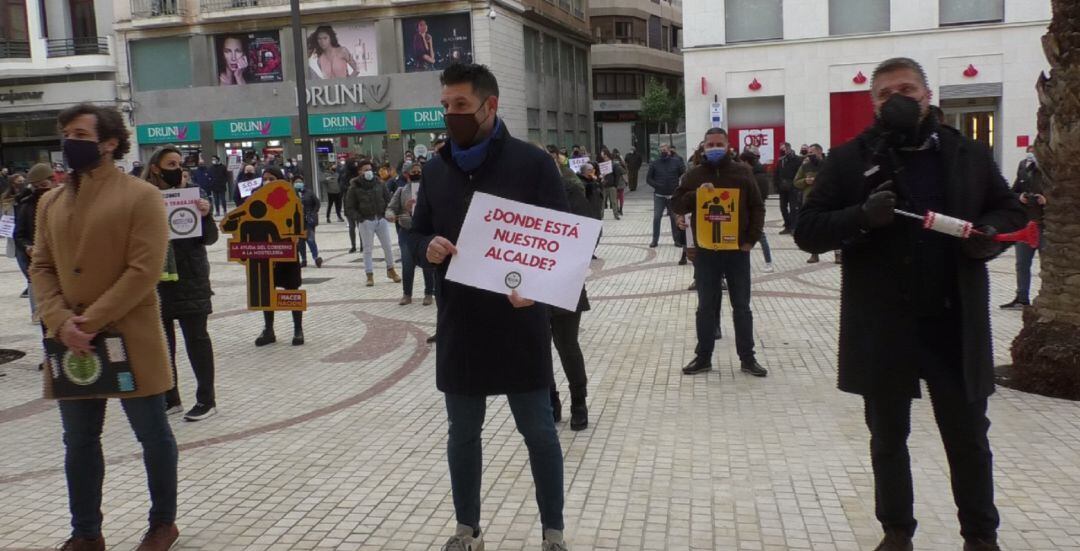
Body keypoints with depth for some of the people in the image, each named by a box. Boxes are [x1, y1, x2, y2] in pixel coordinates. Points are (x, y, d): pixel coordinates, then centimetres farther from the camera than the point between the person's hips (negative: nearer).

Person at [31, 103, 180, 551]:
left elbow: (144, 271, -14)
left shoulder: (141, 196, -7)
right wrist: (61, 322, -9)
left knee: (153, 436, 7)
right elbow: (41, 268, 8)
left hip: (130, 341, -5)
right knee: (79, 442, 14)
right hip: (71, 344, 6)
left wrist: (91, 320, -18)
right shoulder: (50, 202, 12)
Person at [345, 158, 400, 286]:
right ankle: (370, 275, 7)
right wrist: (359, 218, -13)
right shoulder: (354, 187, -3)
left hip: (381, 219, 3)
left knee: (387, 246, 7)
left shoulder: (379, 184, 5)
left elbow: (388, 199, 13)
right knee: (368, 249, 1)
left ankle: (391, 270, 24)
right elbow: (349, 208, -2)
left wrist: (386, 213, -1)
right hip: (366, 222, -3)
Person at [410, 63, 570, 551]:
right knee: (463, 433, 15)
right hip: (458, 327, 4)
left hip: (519, 324, -4)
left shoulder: (532, 163, -7)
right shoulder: (436, 169, 7)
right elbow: (418, 235, 14)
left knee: (538, 431, 7)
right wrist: (428, 249, -10)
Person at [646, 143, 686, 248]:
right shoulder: (654, 164, 0)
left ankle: (677, 239, 18)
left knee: (675, 218, 8)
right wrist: (656, 185, -10)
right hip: (659, 196, 0)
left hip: (673, 196, 0)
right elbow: (648, 179, 3)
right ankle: (655, 240, 7)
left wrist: (680, 186, -7)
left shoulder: (676, 162, -1)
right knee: (657, 217, -2)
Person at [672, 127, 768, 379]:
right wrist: (696, 194, -16)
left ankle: (747, 358, 16)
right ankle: (703, 357, 17)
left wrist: (752, 238, -5)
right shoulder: (695, 175, 5)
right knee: (706, 307, 7)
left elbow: (757, 207, 5)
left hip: (737, 250, 0)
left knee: (742, 306, 7)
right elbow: (676, 205, 1)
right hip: (705, 251, 0)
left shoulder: (742, 172, 3)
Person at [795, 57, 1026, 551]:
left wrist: (991, 232, -7)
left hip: (955, 324, 1)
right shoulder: (850, 160, -1)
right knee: (888, 438, 14)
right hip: (882, 327, -1)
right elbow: (807, 231, -4)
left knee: (969, 437, 13)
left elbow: (1011, 211, 16)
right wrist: (863, 216, -21)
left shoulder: (969, 155, 5)